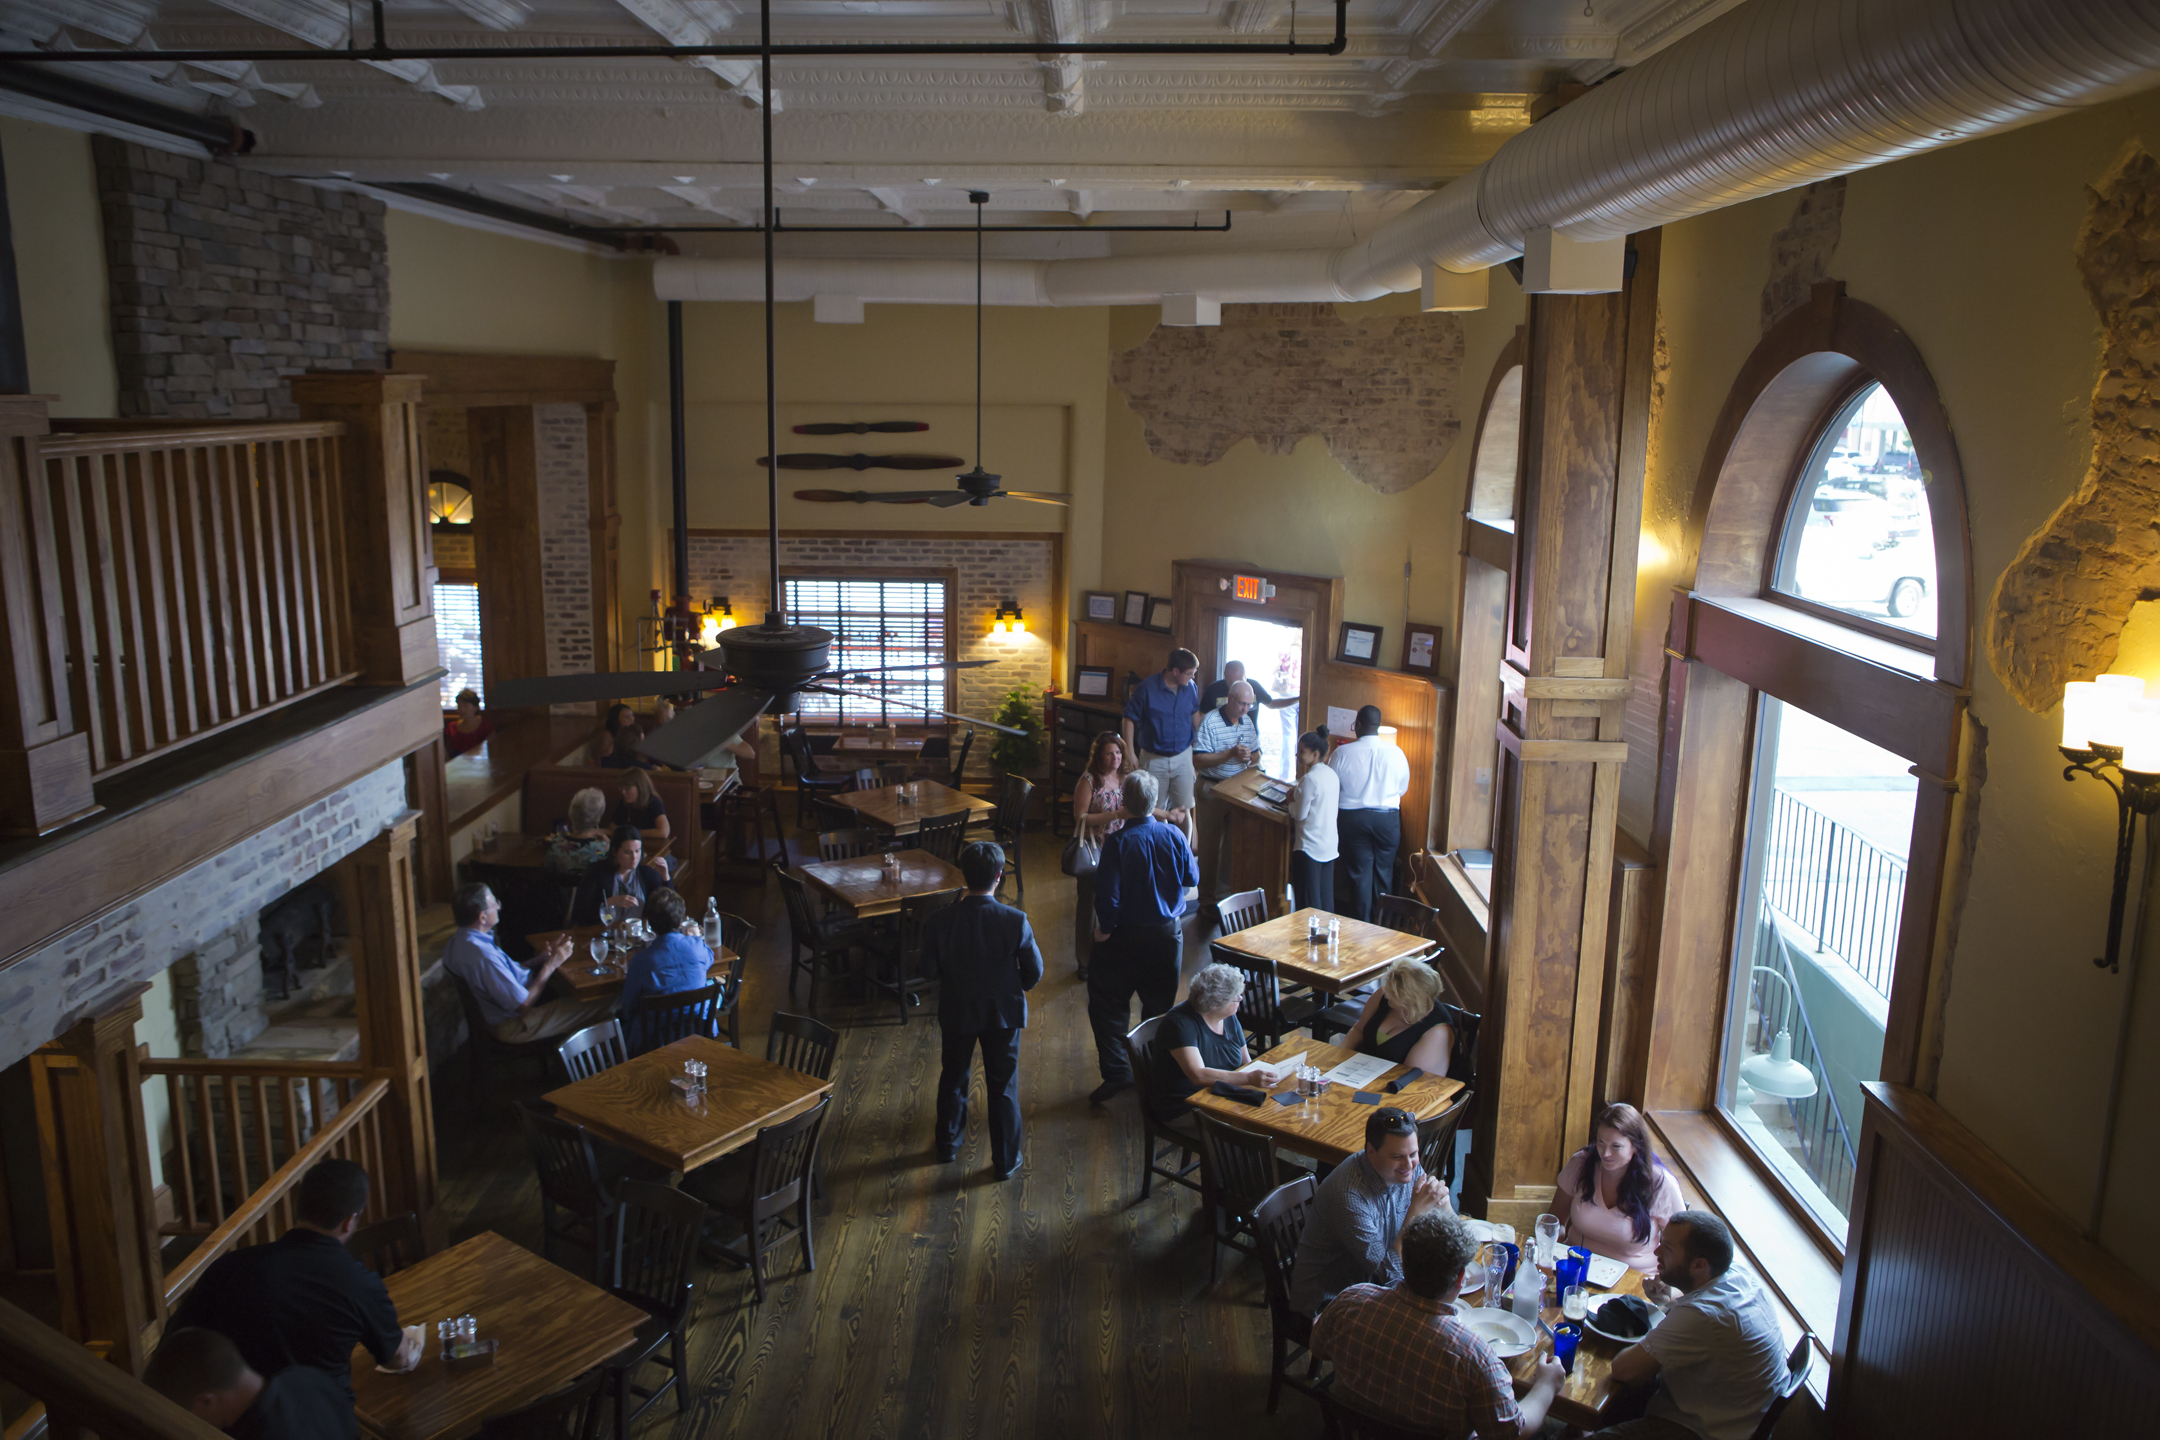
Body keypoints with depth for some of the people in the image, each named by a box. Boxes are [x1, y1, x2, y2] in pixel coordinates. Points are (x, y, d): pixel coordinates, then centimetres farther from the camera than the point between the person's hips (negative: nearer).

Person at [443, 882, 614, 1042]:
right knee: (605, 1005, -6)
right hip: (513, 1025, -11)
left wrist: (544, 955, 0)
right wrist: (550, 965, -16)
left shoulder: (459, 941, 0)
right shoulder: (483, 955, -33)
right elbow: (523, 1005, -26)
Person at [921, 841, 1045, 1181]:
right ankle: (1005, 1160, 27)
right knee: (1003, 1087, 15)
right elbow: (1034, 972, -12)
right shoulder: (1016, 921, -23)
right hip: (1003, 1012, -1)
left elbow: (930, 970, -9)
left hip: (957, 1012, 1)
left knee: (953, 1077, 25)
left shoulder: (939, 921, -21)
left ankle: (948, 1143, 43)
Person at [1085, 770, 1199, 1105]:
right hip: (1169, 931, 4)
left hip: (1128, 936, -4)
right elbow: (1192, 878, 5)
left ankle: (1117, 1071, -1)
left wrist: (1104, 929, -4)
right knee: (1159, 1003, 17)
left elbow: (1108, 896, -19)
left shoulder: (1117, 843, -19)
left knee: (1107, 1003, 8)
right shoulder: (1173, 835, -8)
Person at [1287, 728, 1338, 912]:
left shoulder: (1310, 778, -18)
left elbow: (1300, 815, -15)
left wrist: (1291, 801, 3)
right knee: (1326, 900, 12)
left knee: (1308, 903, 0)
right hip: (1330, 847, 8)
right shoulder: (1332, 774, 7)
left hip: (1309, 848, -8)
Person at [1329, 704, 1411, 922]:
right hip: (1387, 819, 1)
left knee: (1359, 875, 7)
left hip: (1353, 818, -1)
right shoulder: (1396, 753, -5)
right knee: (1384, 874, 13)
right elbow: (1403, 788, 7)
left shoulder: (1342, 753, -10)